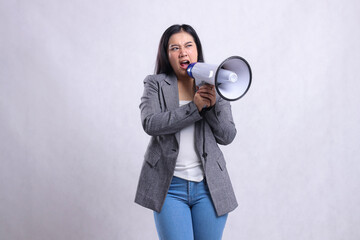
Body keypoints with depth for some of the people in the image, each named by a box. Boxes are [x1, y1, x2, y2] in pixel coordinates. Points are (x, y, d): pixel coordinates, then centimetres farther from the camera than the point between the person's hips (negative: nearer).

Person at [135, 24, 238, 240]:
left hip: (209, 186, 2)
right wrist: (195, 107, -18)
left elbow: (227, 136, 2)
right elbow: (150, 123, -13)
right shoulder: (156, 84, 4)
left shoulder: (214, 86, 8)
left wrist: (213, 104, -14)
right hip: (170, 186, -2)